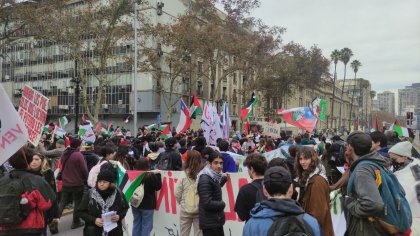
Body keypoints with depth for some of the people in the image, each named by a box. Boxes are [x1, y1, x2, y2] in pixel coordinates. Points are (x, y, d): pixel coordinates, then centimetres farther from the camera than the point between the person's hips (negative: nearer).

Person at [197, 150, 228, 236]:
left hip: (217, 220, 9)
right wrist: (222, 204, -12)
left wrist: (224, 178, 13)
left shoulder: (214, 176, 7)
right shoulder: (205, 179, -21)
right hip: (209, 223, -9)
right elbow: (207, 203, -27)